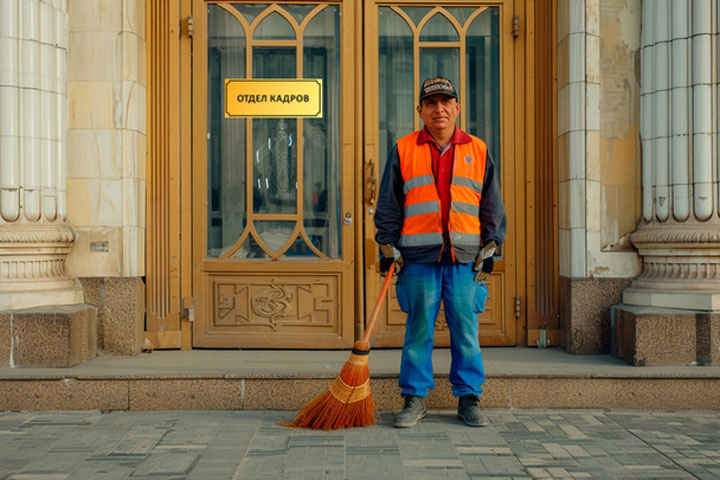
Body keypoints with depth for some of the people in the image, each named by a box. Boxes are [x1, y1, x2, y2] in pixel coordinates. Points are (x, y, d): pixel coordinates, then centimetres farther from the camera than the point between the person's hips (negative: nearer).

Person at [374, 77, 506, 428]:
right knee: (418, 329, 3)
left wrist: (489, 249, 6)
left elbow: (492, 206, 13)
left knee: (465, 330, 3)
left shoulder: (478, 151, 11)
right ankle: (415, 398, 13)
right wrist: (388, 248, 2)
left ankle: (468, 399, 14)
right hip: (418, 256, -1)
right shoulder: (403, 150, 8)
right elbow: (388, 205, 9)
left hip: (465, 257, 1)